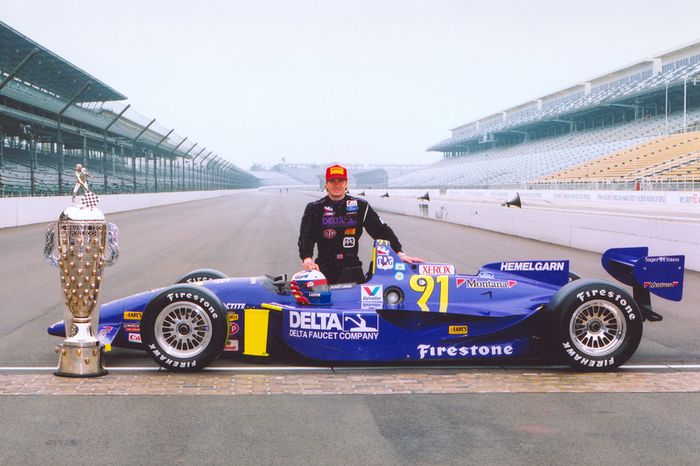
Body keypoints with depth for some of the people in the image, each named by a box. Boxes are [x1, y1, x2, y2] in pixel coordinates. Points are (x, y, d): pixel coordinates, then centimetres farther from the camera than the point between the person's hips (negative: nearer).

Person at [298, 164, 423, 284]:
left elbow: (382, 230, 5)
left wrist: (400, 253, -6)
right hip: (325, 266, -1)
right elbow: (306, 237, -6)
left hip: (351, 266, 1)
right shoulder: (314, 209, 5)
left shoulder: (360, 206, 8)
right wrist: (307, 258, -26)